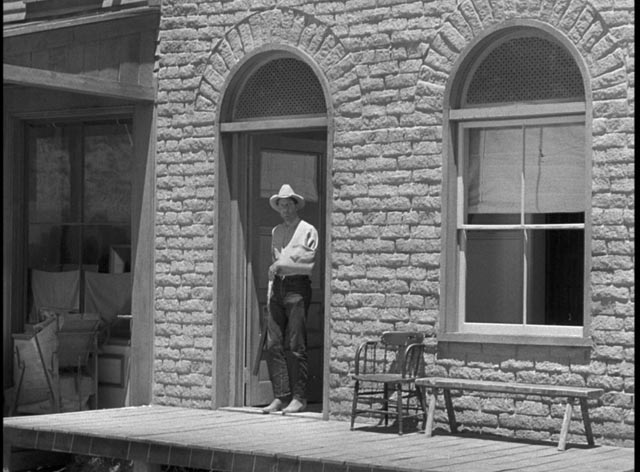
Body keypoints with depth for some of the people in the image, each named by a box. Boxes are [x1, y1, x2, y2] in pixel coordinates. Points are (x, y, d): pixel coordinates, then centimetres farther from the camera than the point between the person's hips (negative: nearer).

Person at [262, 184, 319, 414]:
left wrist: (281, 265, -10)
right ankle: (280, 396, 4)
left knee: (297, 346, -7)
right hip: (278, 286, 6)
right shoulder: (276, 231, 20)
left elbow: (309, 263, -7)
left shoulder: (308, 230, 1)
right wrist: (271, 290, 15)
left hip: (297, 286, -6)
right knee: (273, 345, 0)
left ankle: (299, 398, -2)